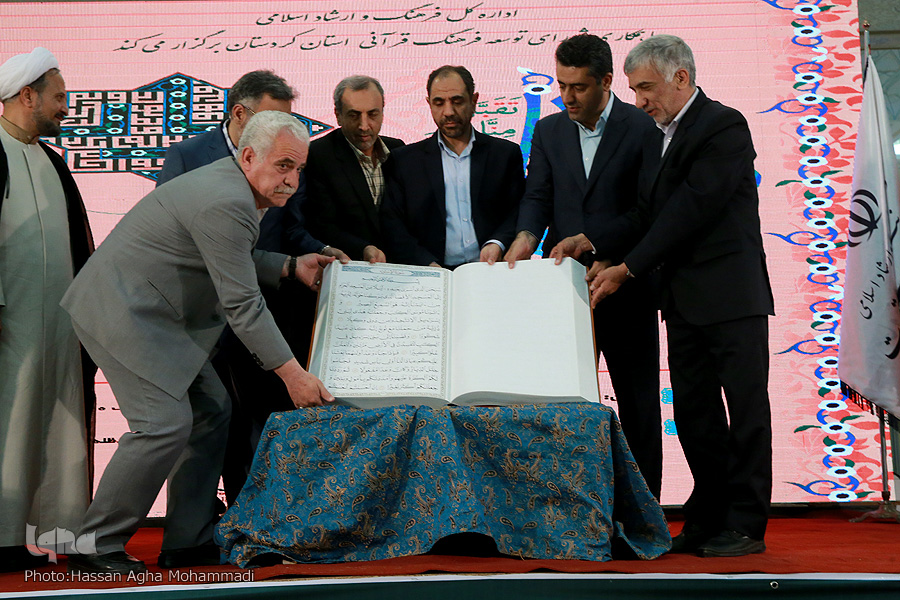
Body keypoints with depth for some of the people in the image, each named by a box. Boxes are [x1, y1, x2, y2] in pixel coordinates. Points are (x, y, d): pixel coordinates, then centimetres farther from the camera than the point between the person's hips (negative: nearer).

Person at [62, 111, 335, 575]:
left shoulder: (229, 183, 9)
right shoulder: (226, 204, -24)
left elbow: (225, 260, 23)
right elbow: (242, 305, -23)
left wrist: (291, 266, 14)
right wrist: (291, 372, -19)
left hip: (149, 311, 11)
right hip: (123, 311, -11)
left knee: (210, 409, 8)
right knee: (165, 423, -15)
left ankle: (188, 541, 14)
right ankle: (96, 546, -1)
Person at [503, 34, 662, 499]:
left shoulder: (643, 129, -3)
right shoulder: (548, 132, 10)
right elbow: (537, 196, 2)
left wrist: (594, 241, -18)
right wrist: (526, 237, -19)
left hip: (624, 285, -3)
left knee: (638, 403, 6)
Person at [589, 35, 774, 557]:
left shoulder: (724, 126, -10)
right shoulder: (659, 137, 15)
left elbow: (693, 208, -17)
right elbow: (647, 212, 11)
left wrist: (628, 269, -17)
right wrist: (592, 244, -5)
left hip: (731, 296, -8)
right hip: (684, 299, 8)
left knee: (745, 408, 0)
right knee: (693, 412, 10)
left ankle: (746, 525, 8)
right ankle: (708, 519, 20)